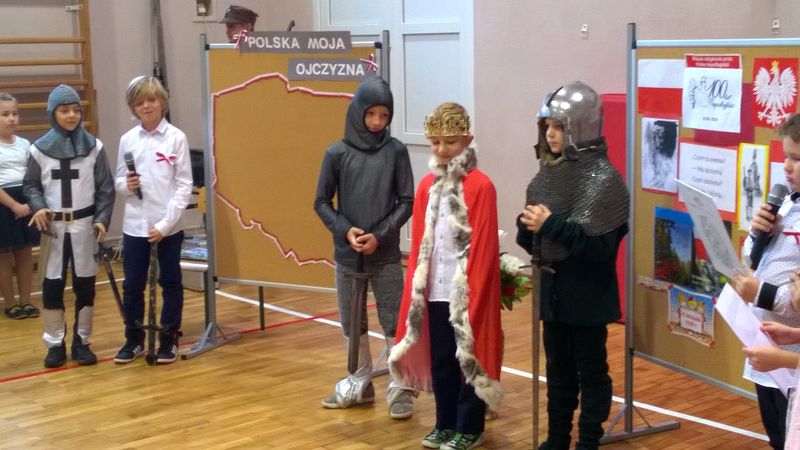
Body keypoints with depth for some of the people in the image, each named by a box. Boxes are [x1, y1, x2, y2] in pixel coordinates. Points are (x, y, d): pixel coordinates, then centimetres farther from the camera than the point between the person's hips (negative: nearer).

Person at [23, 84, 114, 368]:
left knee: (85, 284, 5)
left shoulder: (94, 147, -1)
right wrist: (38, 208, -12)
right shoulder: (40, 149, -1)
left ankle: (81, 342, 17)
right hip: (53, 226, 0)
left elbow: (106, 188, 0)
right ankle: (55, 345, 13)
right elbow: (30, 185, 7)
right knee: (52, 285, 3)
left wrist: (102, 220, -10)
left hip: (85, 224, 0)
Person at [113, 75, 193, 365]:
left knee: (170, 282, 9)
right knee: (132, 285, 8)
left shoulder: (176, 137, -5)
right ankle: (134, 339, 23)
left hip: (168, 226, -2)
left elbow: (184, 185, -6)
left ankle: (169, 339, 21)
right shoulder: (127, 140, 3)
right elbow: (118, 181, 10)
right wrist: (127, 186, -15)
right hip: (135, 226, 2)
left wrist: (165, 223, -13)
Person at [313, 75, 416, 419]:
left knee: (394, 321, 0)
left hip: (386, 254, -1)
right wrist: (346, 231, -12)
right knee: (352, 322, 12)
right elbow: (322, 202, 3)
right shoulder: (337, 153, -2)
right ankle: (360, 384, 28)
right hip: (347, 254, 2)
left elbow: (407, 201, -2)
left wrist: (380, 235, -12)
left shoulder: (396, 151, -3)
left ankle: (400, 388, 11)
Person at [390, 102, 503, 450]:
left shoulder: (480, 187, -10)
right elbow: (419, 244, 11)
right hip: (435, 291, 6)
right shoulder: (427, 186, 8)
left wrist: (475, 294, -13)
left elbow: (484, 247, -12)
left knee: (469, 359, 6)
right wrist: (415, 287, 7)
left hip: (467, 292, -5)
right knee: (440, 360, 14)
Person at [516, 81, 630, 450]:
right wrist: (529, 228, -13)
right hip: (554, 288, 7)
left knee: (590, 372, 8)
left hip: (587, 294, -6)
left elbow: (601, 245, -21)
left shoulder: (603, 178, -14)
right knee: (558, 371, 17)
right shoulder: (549, 173, 5)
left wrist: (552, 224, -23)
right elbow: (530, 234, 9)